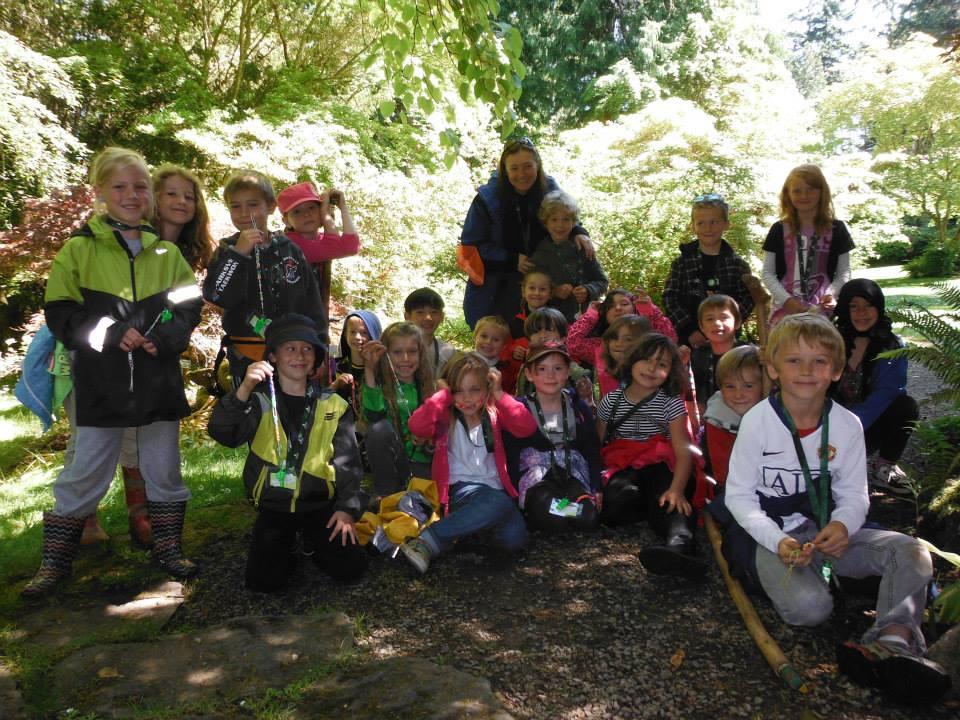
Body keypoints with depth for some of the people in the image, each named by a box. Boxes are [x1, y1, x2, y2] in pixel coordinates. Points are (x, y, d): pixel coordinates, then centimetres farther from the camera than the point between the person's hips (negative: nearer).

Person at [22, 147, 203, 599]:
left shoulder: (166, 253, 8)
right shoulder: (78, 249, 0)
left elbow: (190, 306, 6)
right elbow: (60, 313, -4)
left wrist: (164, 338, -12)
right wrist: (113, 334, -17)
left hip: (160, 379, 3)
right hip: (100, 382, -2)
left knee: (164, 468, 11)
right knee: (84, 473, 4)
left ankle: (168, 548, 27)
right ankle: (55, 562, 20)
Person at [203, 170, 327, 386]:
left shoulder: (291, 251, 6)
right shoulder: (228, 250, 3)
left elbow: (312, 305, 7)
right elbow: (217, 296, -13)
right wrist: (238, 254, -17)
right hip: (247, 359, -1)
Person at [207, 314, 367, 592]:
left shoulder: (333, 405, 1)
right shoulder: (259, 401, -3)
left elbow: (347, 462, 0)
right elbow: (221, 434, -21)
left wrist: (347, 507, -12)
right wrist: (243, 391, -36)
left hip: (320, 505, 1)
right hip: (274, 507, -1)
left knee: (350, 567, -12)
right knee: (264, 580, -15)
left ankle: (310, 543, 19)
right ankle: (287, 544, 18)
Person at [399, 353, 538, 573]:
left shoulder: (495, 414, 12)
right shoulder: (445, 417, 5)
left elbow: (528, 427, -4)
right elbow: (417, 426, -16)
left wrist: (499, 395, -4)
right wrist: (443, 394, -7)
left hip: (494, 489, 3)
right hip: (460, 489, -3)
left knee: (514, 539, -26)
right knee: (500, 503, -37)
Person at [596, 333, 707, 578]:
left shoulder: (671, 403, 2)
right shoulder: (610, 401, 10)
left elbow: (683, 450, -9)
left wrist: (677, 488, -27)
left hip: (659, 466, -1)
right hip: (622, 468, 2)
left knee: (668, 503, -37)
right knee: (615, 503, -34)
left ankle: (679, 544, -62)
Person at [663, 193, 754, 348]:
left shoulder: (737, 264, 4)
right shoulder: (682, 263, 3)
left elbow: (747, 300, 1)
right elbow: (669, 299, -2)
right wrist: (689, 330, -13)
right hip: (688, 339, 0)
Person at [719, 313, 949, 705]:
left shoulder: (847, 424, -2)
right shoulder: (757, 421, -12)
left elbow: (854, 494, 3)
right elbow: (738, 495, -9)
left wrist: (842, 525, -22)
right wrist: (778, 542, -23)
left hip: (826, 531, 4)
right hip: (770, 533, -4)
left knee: (912, 552, -18)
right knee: (810, 605, -30)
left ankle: (894, 641, -26)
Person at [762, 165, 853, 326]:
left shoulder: (836, 230, 7)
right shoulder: (779, 230, 7)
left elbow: (844, 273, 9)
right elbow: (768, 273, 5)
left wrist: (831, 294, -11)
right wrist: (786, 299, -10)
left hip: (823, 311, 0)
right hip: (785, 309, 0)